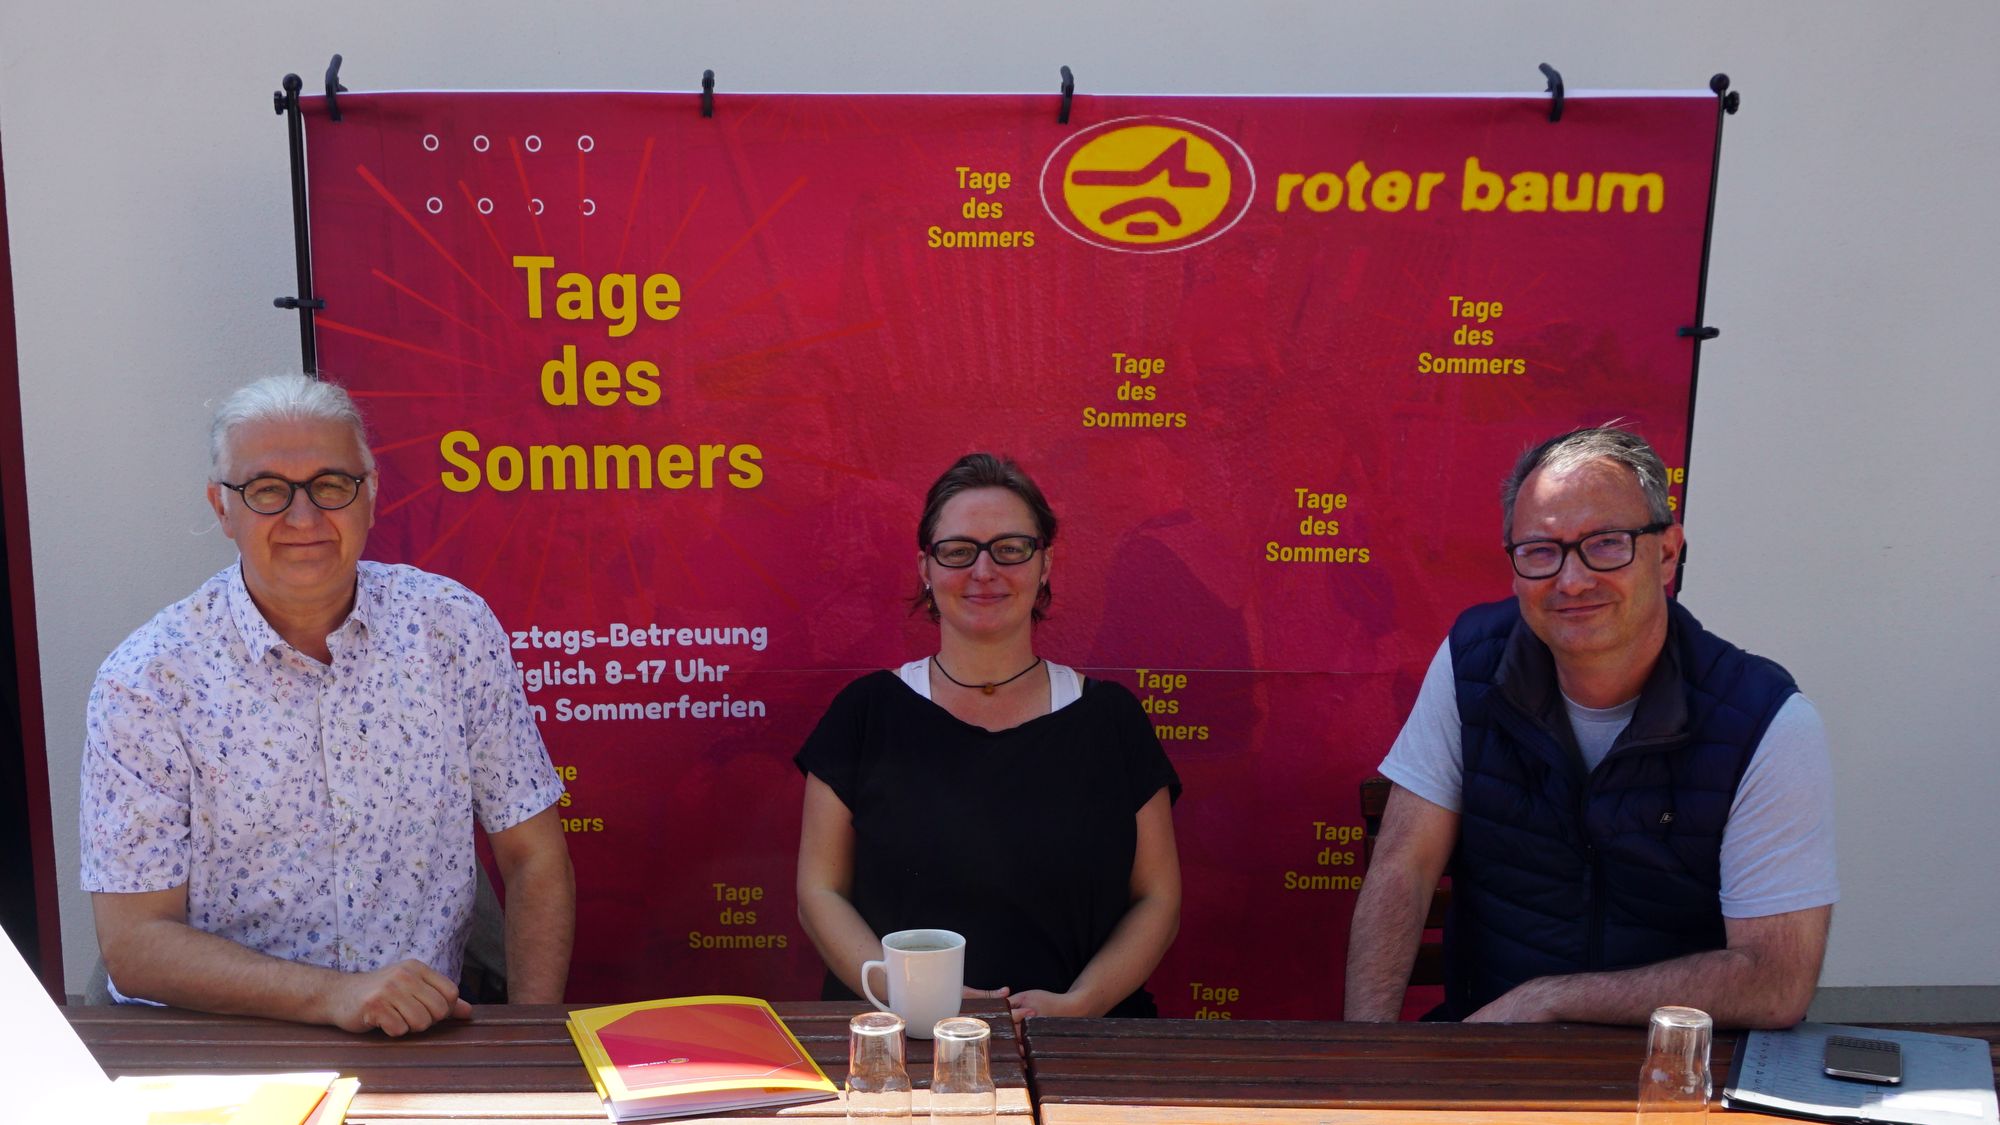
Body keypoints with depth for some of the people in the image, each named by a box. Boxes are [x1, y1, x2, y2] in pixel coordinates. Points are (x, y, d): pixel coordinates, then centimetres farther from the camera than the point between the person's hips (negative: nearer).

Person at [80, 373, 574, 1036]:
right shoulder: (147, 680, -6)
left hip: (421, 1031, 1)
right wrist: (332, 994, -23)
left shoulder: (453, 627, 0)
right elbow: (134, 943, -8)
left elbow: (534, 858, 4)